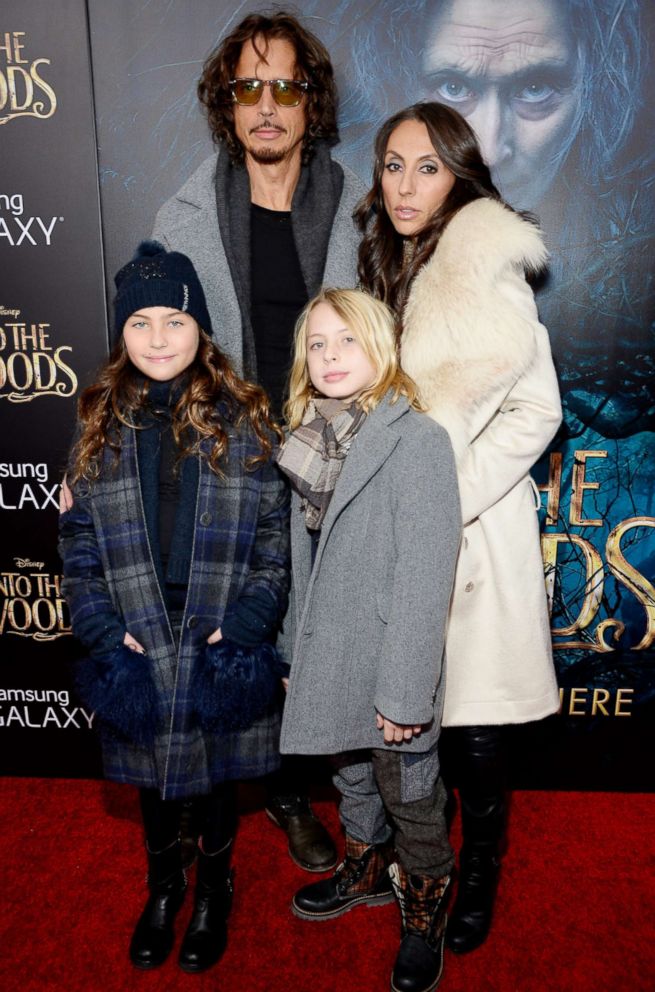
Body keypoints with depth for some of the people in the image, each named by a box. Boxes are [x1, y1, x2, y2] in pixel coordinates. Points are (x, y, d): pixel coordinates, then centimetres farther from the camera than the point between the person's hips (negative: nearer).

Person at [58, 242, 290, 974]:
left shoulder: (244, 420, -6)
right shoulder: (101, 424, 0)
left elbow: (276, 536, -5)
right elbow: (78, 543, 1)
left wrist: (242, 624, -12)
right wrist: (107, 631, -7)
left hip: (221, 646, -2)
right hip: (138, 646, 2)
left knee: (216, 768, 16)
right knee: (150, 773, 19)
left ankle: (214, 886, 44)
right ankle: (163, 882, 47)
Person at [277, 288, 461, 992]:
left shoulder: (417, 441, -18)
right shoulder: (313, 436, 3)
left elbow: (425, 577, -20)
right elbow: (304, 562, 9)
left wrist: (404, 692, -20)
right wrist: (297, 648, 11)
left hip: (390, 666, -6)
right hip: (327, 658, 6)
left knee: (410, 794, 14)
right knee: (352, 774, 25)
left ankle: (424, 906, 39)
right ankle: (367, 869, 50)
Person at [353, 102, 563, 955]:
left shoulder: (488, 273, -12)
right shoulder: (385, 268, 11)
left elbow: (536, 411, -13)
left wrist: (449, 496, -17)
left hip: (473, 527, -6)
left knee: (473, 718, 6)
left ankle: (481, 872, 30)